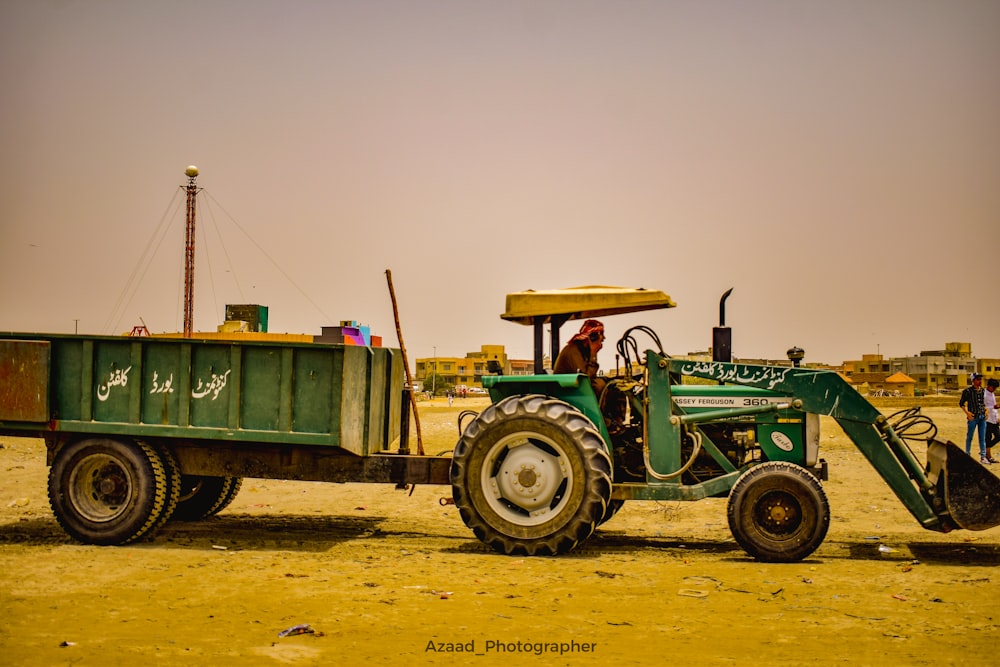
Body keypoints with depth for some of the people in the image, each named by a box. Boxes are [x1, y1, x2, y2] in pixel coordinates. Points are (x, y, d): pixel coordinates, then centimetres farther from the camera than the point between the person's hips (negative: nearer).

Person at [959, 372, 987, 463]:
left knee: (982, 438, 5)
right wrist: (967, 412, -15)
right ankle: (968, 454, 17)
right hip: (973, 417, -4)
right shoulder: (968, 391, -7)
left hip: (982, 417, 4)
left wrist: (986, 410, 4)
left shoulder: (983, 391, 8)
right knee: (969, 437, 5)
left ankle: (983, 457, 8)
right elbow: (961, 403, -4)